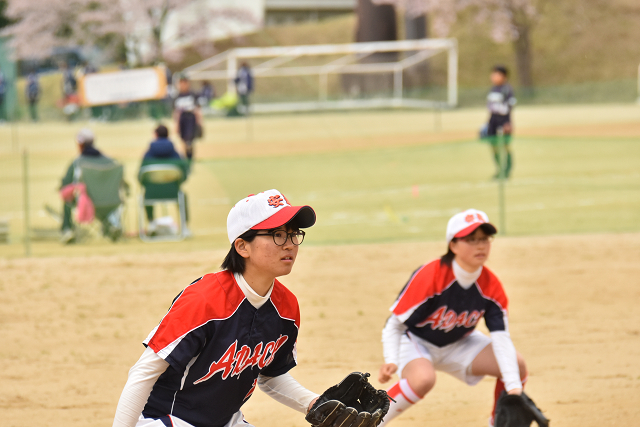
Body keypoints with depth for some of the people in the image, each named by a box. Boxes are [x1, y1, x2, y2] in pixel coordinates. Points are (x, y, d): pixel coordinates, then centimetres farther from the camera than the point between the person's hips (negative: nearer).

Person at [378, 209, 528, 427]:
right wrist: (391, 361, -40)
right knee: (422, 379, -39)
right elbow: (394, 324, -23)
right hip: (415, 341, -5)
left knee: (517, 366, -11)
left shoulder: (492, 287, -17)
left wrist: (514, 389, -32)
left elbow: (501, 339, -21)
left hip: (458, 344, 5)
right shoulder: (428, 277, -31)